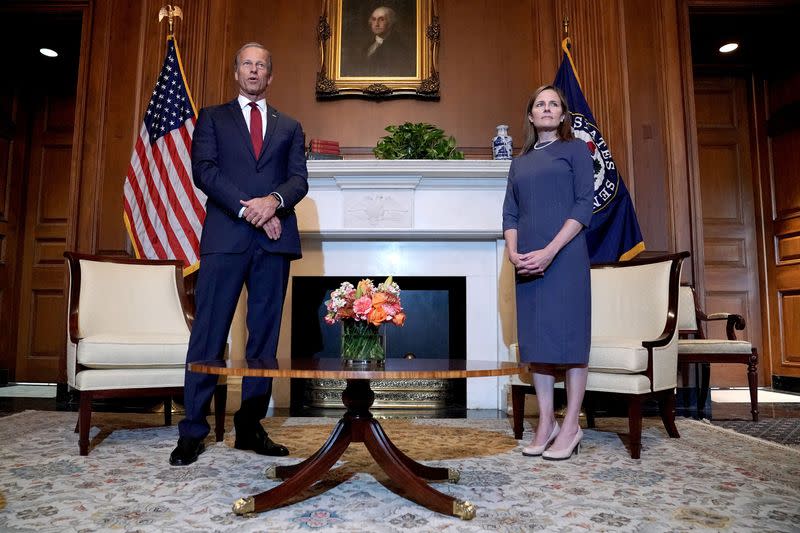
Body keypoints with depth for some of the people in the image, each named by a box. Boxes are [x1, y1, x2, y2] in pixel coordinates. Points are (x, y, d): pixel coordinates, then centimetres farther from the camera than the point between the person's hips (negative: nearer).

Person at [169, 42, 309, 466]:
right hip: (225, 237, -2)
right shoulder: (212, 117, 15)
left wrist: (274, 201, -14)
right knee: (209, 336, -2)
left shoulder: (289, 126, 20)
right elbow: (203, 170, 0)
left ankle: (250, 427, 14)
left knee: (264, 337, 4)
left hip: (274, 240, 2)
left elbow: (299, 179, 7)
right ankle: (192, 431, 6)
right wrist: (246, 209, -13)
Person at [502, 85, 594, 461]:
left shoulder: (575, 149, 6)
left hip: (564, 256, -5)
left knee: (567, 334, -3)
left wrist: (550, 251, -15)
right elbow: (510, 213, 13)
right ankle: (546, 422, 16)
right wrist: (513, 253, -6)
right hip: (528, 260, 5)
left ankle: (570, 426, 7)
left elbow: (584, 206, -5)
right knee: (535, 337, 6)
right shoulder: (520, 162, 19)